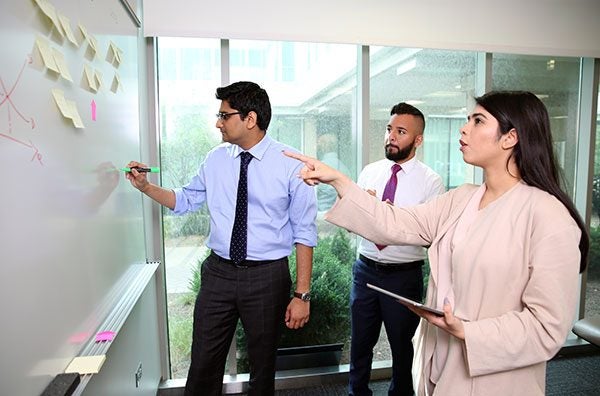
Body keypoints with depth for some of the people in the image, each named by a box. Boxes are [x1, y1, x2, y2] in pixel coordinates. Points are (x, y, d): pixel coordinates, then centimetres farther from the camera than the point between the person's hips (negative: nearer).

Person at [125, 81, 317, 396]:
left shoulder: (290, 165, -11)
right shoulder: (216, 159, 3)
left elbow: (304, 234, -10)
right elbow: (186, 200, 17)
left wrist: (302, 294, -10)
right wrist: (145, 187, 4)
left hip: (267, 277, -3)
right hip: (218, 273, 4)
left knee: (263, 365, 17)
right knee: (203, 364, 15)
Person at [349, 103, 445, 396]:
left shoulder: (431, 182, -10)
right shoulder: (370, 172, 2)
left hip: (404, 275, -3)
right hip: (365, 269, 4)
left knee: (402, 345, 18)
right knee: (360, 342, 19)